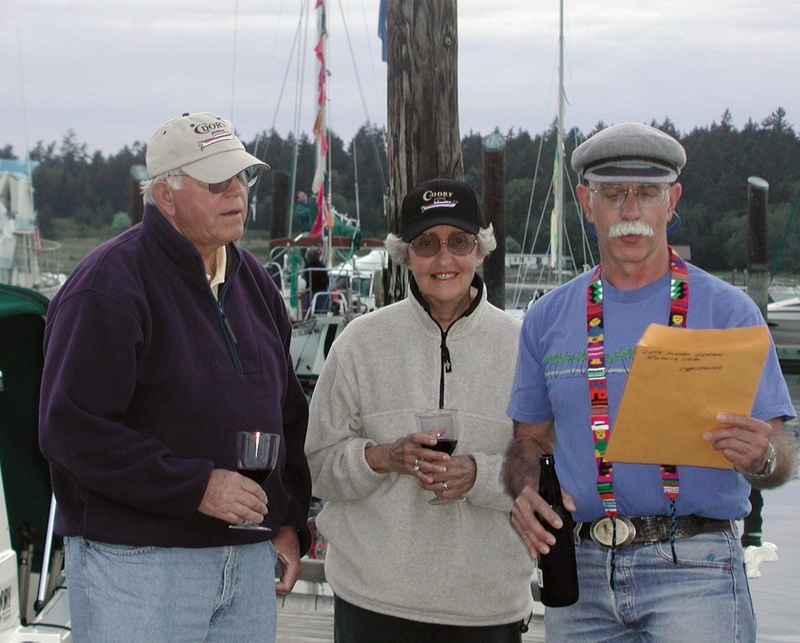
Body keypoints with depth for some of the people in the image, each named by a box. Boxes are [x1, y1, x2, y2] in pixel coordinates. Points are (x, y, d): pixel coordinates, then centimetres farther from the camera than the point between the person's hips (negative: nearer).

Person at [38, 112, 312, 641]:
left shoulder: (253, 281, 13)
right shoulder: (109, 286, -11)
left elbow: (289, 415, 21)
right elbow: (70, 429, -18)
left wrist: (290, 523, 11)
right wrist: (196, 486, -20)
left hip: (251, 559, 7)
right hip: (137, 562, -7)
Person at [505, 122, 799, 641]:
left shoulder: (727, 310, 0)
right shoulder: (548, 319, 10)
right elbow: (531, 438, 16)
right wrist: (526, 493, -6)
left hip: (692, 566, -3)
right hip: (580, 568, 3)